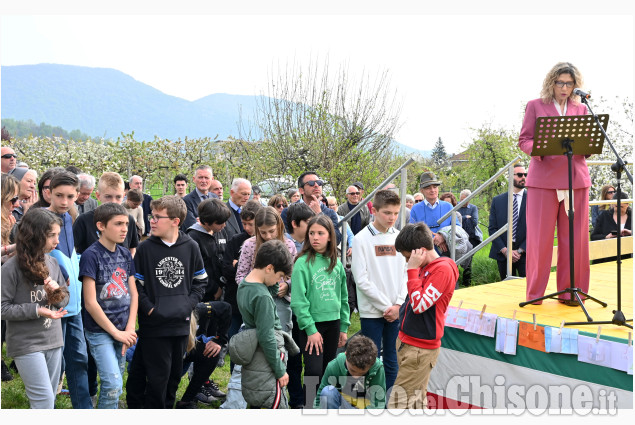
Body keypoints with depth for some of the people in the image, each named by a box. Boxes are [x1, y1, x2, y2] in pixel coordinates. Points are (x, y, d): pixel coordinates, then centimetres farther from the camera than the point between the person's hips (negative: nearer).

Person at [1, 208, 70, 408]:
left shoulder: (52, 262, 4)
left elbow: (65, 299, 12)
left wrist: (57, 293, -10)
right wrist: (37, 310, -20)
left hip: (53, 340, 6)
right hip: (27, 344, -6)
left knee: (48, 399, 14)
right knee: (44, 401, -7)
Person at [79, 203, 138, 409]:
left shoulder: (125, 254, 7)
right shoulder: (91, 255, -12)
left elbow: (133, 294, 9)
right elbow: (90, 303, -15)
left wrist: (129, 329, -3)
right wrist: (116, 333, -12)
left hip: (122, 331, 6)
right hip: (100, 331, -6)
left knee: (115, 385, 13)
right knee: (113, 385, -13)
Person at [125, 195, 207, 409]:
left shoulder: (190, 247, 0)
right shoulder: (145, 247, -5)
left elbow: (201, 281, 9)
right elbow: (136, 285, -3)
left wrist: (189, 304, -3)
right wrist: (150, 310, -12)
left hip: (181, 324, 3)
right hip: (153, 325, -3)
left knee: (174, 375, 15)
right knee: (157, 377, 1)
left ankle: (167, 407, 32)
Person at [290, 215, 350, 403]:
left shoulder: (336, 263, 8)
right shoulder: (302, 263, -9)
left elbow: (343, 297, 13)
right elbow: (298, 300, -13)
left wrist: (344, 327, 11)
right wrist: (311, 329, -15)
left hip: (333, 322, 5)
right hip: (312, 323, -5)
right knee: (314, 371, -8)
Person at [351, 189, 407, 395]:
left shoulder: (399, 237, 5)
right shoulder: (362, 239, -7)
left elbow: (405, 274, 6)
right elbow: (361, 279, -11)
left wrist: (398, 304, -6)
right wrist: (386, 306, -12)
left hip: (396, 310, 4)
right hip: (372, 311, -4)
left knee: (392, 362, 12)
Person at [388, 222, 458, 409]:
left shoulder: (443, 269, -16)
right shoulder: (424, 267, 11)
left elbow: (419, 304, -22)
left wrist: (413, 269, -19)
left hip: (420, 347, -9)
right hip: (407, 340, 9)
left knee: (399, 403, -7)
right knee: (417, 400, 16)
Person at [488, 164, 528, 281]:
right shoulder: (497, 201, 8)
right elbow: (492, 228, 4)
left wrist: (520, 251, -9)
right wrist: (505, 250, -7)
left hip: (525, 253, -1)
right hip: (502, 254, 2)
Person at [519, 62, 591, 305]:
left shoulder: (581, 109, 16)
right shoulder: (535, 106, 8)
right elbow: (524, 141, 2)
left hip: (575, 179, 3)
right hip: (543, 178, -3)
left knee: (575, 238, 3)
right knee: (540, 237, -2)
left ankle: (569, 292, 14)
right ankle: (535, 293, 10)